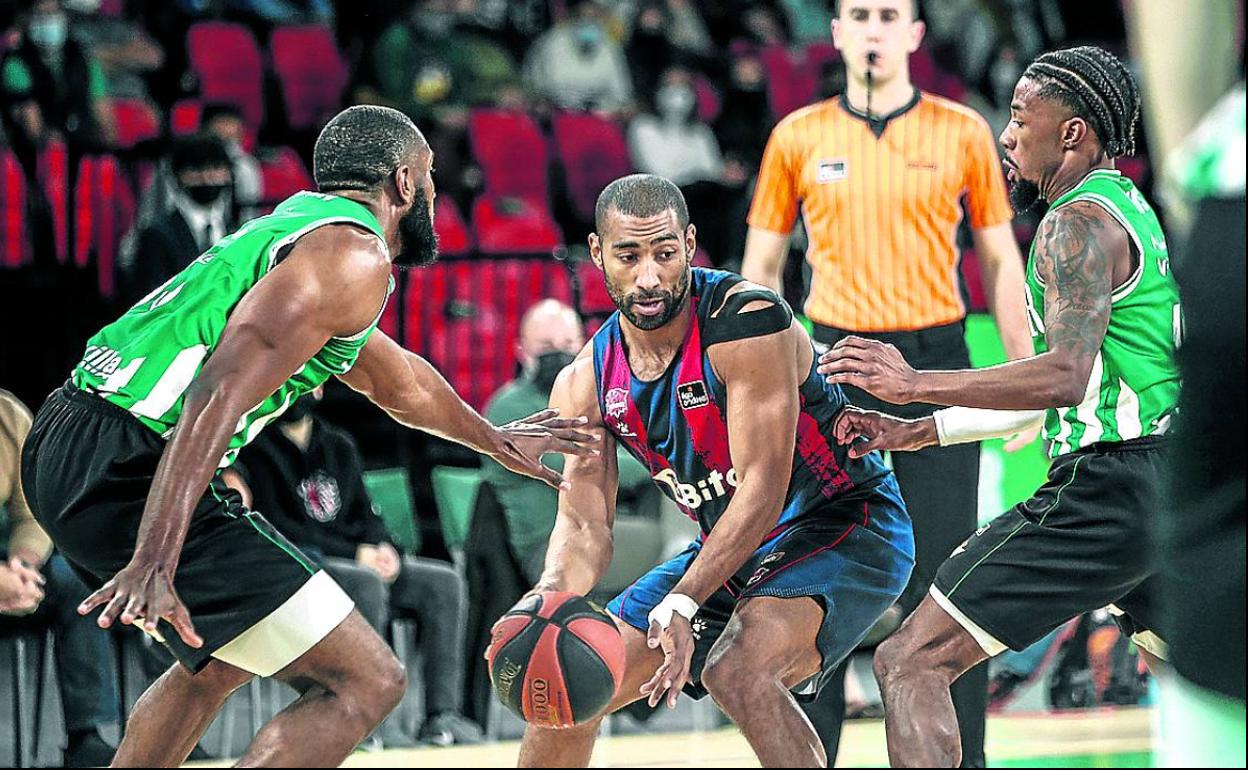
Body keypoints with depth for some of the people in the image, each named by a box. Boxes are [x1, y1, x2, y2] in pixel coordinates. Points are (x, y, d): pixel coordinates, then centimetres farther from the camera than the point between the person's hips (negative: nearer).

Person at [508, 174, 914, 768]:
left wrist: (681, 604, -37)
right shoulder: (585, 384, -5)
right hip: (728, 550, 7)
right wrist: (551, 595, -30)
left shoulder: (747, 322, -26)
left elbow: (763, 490, -28)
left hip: (847, 533, -7)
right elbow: (584, 525, -7)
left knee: (735, 667, -34)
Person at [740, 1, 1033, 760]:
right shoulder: (799, 137, 5)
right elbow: (761, 265, 11)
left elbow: (1000, 259, 7)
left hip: (935, 365, -1)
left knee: (941, 581, -2)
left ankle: (960, 754, 5)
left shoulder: (962, 132, 3)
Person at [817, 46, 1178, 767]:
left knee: (912, 661, -10)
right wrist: (916, 432, 23)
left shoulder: (1081, 222, -9)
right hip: (1171, 485, 10)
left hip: (1106, 489, -10)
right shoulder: (1133, 212, 21)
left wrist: (916, 383, -22)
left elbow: (1065, 378, -24)